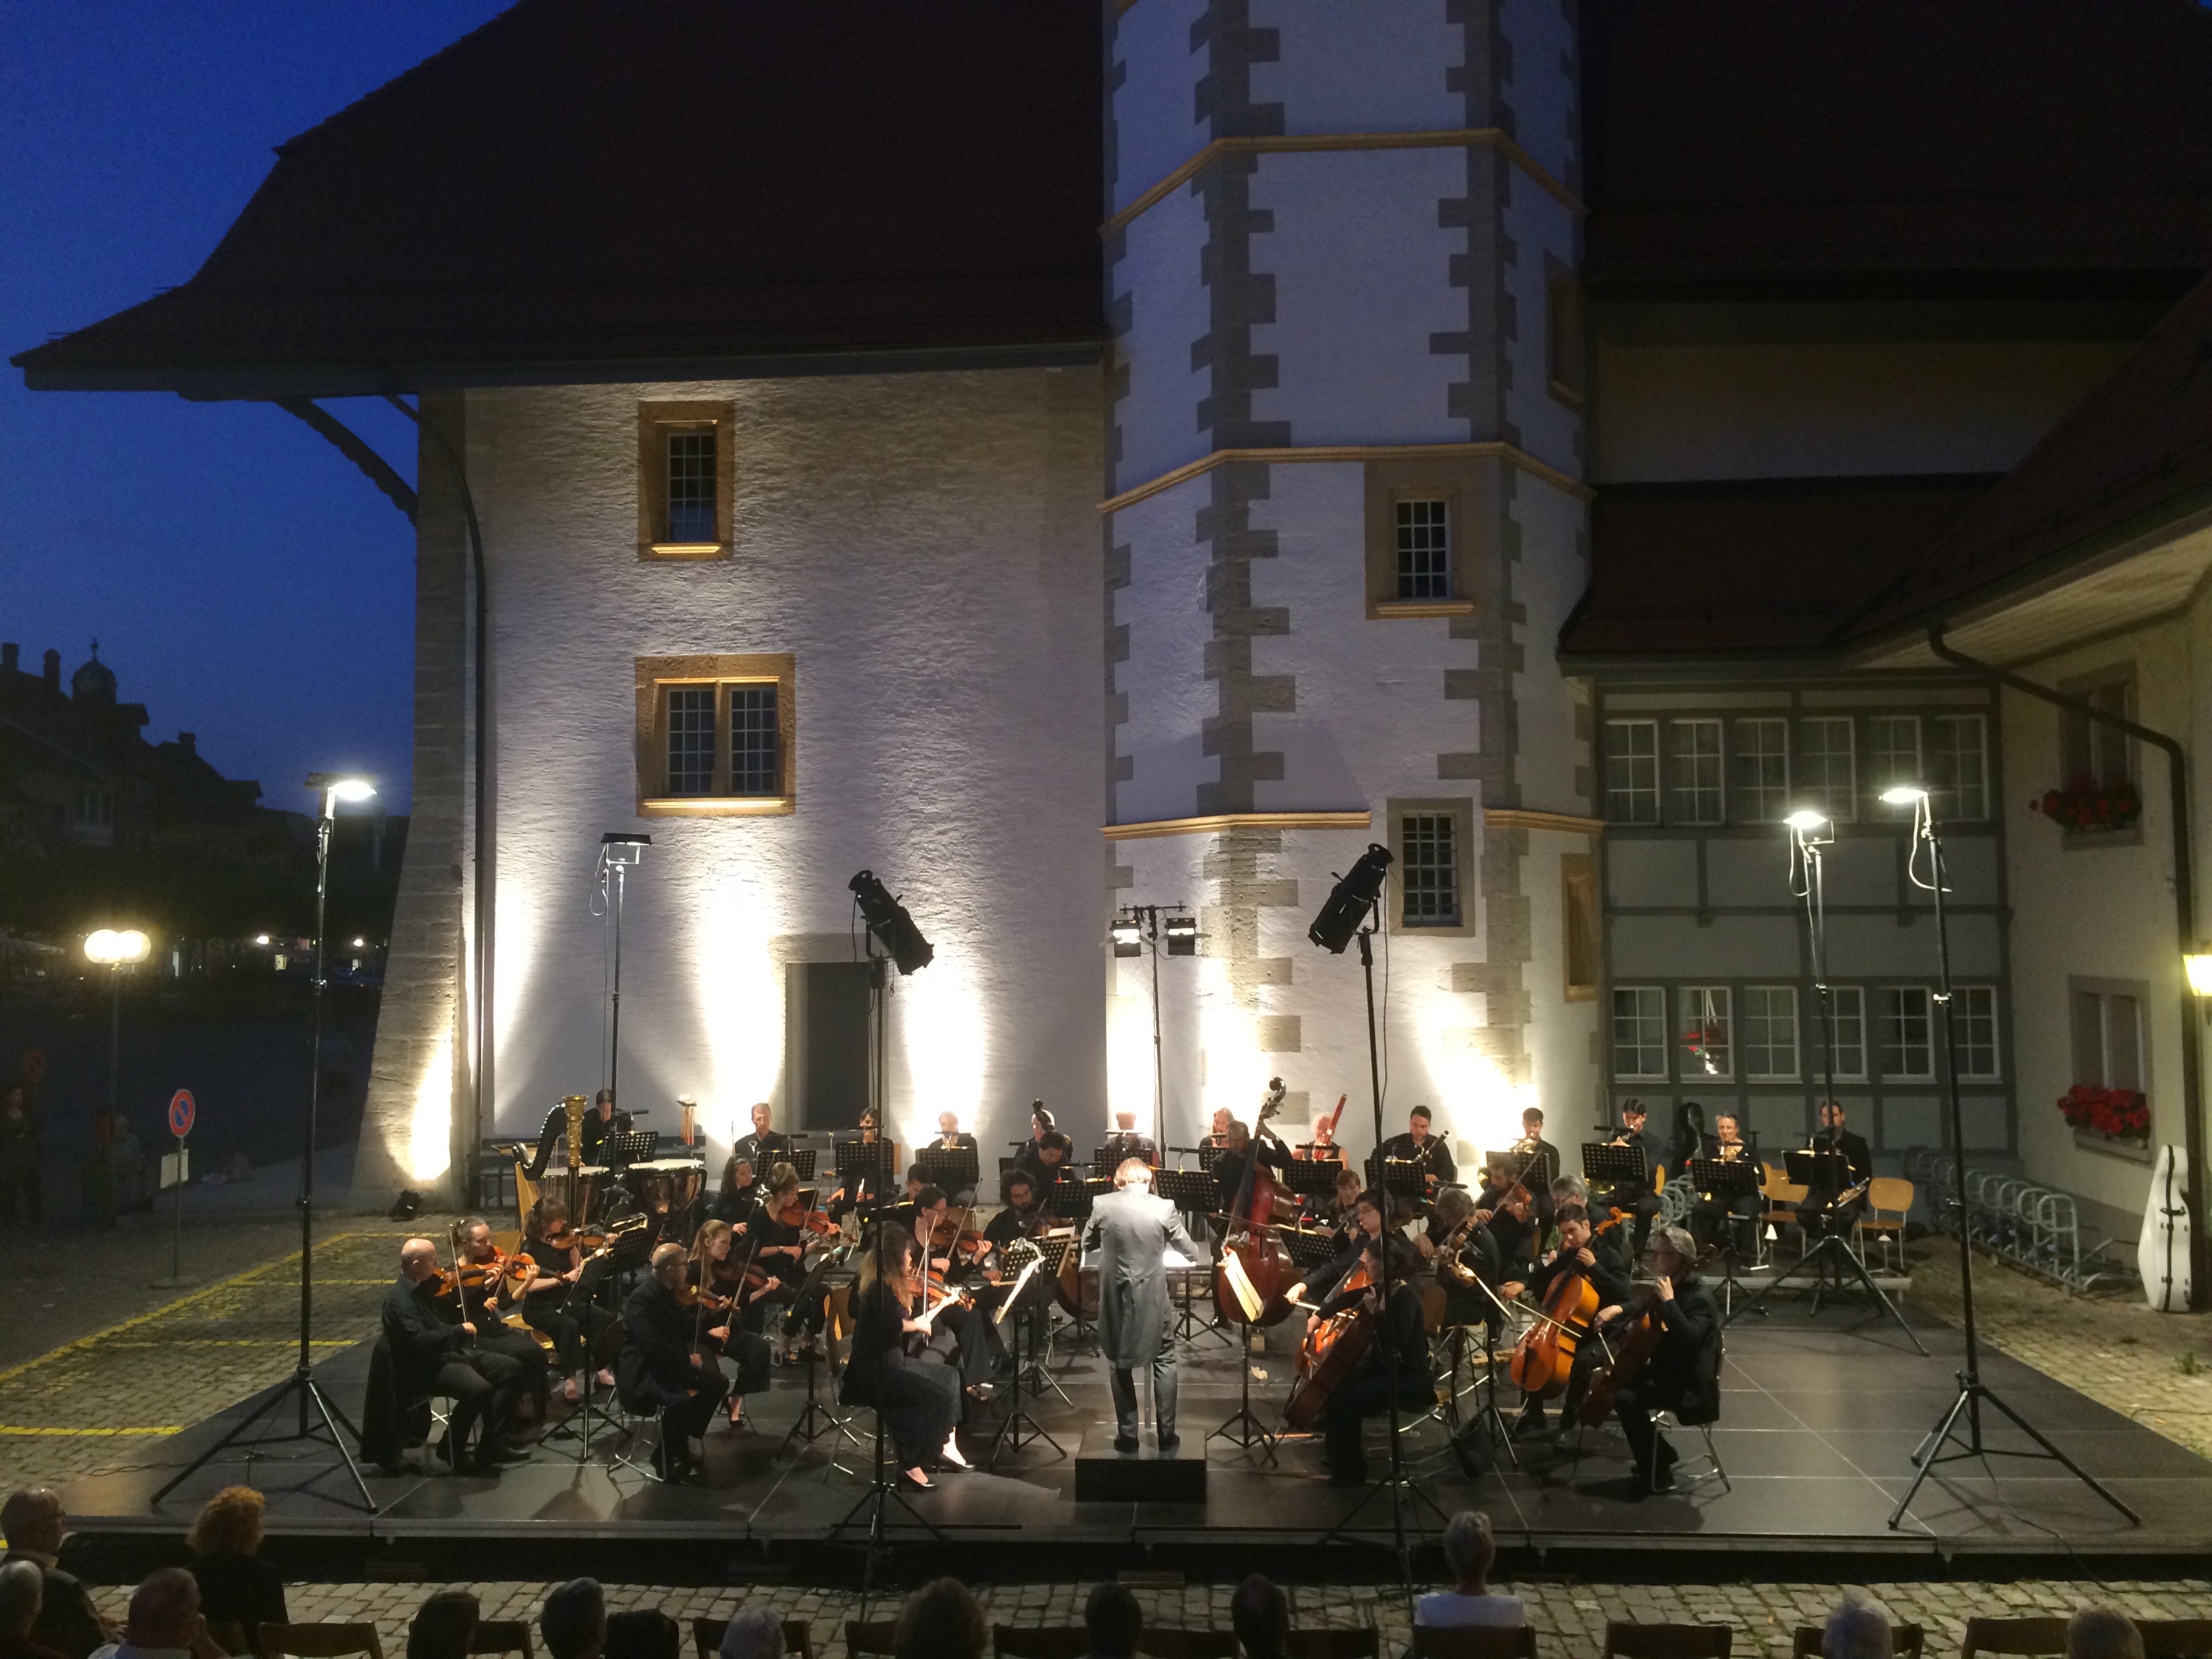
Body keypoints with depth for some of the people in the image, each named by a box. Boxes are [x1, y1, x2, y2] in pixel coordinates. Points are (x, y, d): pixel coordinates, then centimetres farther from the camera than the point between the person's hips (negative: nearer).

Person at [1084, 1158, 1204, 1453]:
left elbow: (1087, 1245, 9)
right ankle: (1167, 1437, 16)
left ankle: (1127, 1436, 18)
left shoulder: (1102, 1204, -6)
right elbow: (1190, 1252, 2)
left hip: (1116, 1299, 1)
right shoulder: (1163, 1207, -9)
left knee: (1120, 1365, 16)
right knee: (1164, 1362, 15)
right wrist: (1201, 1257, 25)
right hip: (1154, 1299, -1)